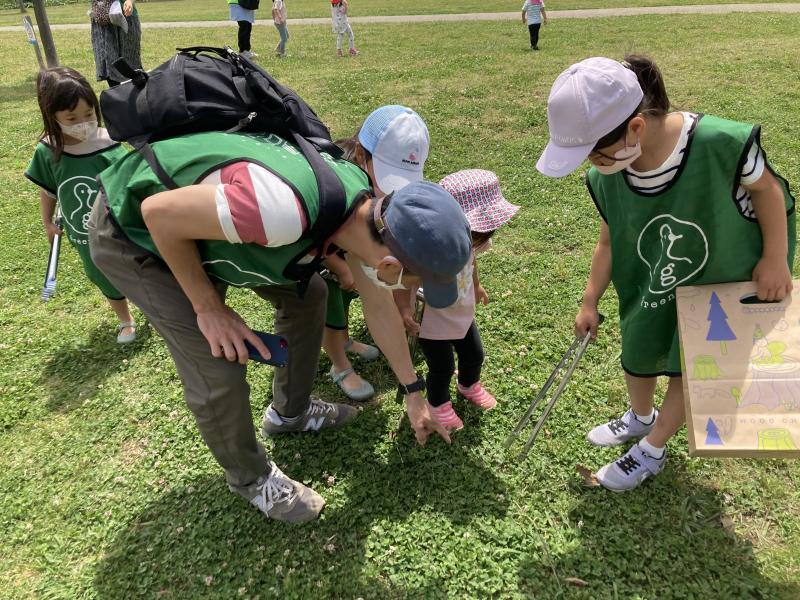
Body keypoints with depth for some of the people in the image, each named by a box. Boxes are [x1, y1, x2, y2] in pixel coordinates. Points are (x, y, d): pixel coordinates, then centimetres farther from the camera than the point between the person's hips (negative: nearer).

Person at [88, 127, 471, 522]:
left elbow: (378, 305, 2)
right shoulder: (286, 211, -42)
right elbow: (158, 212, -29)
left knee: (306, 295, 9)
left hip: (205, 204, 7)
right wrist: (208, 307, -19)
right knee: (219, 370, -13)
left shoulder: (365, 207, -14)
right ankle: (249, 477, 17)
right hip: (134, 229, -7)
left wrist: (413, 393, 10)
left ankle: (290, 412, 33)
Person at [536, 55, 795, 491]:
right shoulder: (605, 178, -22)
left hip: (720, 281, -4)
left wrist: (775, 259, -13)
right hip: (652, 285, 4)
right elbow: (610, 241, -5)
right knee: (636, 355, 20)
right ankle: (640, 418, 53)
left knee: (687, 370, 11)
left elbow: (767, 187, -16)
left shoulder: (719, 143, -37)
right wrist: (590, 302, 2)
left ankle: (652, 451, 37)